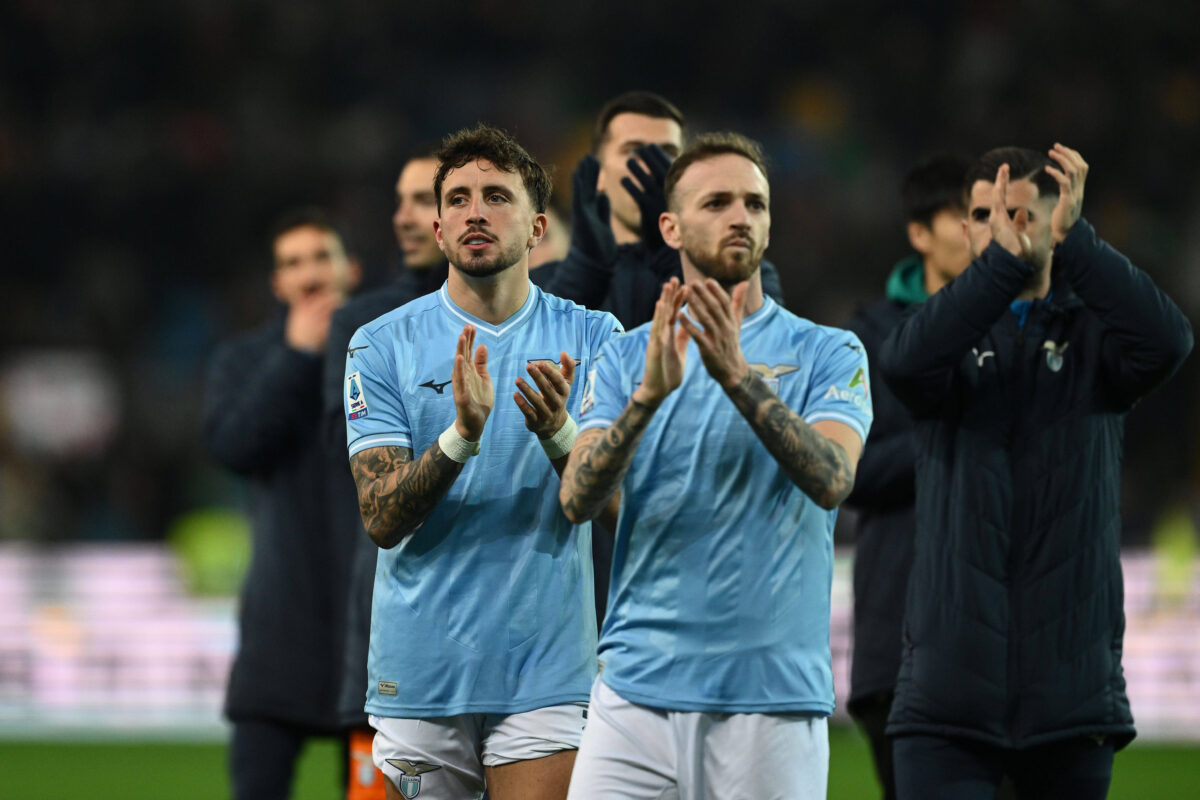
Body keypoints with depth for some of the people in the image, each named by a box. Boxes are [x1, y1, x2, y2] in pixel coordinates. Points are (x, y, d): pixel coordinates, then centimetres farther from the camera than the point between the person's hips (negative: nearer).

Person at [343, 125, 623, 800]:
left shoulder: (593, 339, 3)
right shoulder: (383, 346, 2)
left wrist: (559, 433, -24)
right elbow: (382, 517, -7)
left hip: (545, 674, -1)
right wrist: (462, 435, -24)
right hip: (419, 670, 1)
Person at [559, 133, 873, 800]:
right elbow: (578, 499, -4)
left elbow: (832, 480, -13)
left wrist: (738, 375, -24)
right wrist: (650, 393, -19)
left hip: (773, 695, -1)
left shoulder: (829, 354, 5)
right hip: (638, 688, 1)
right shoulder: (626, 358, 10)